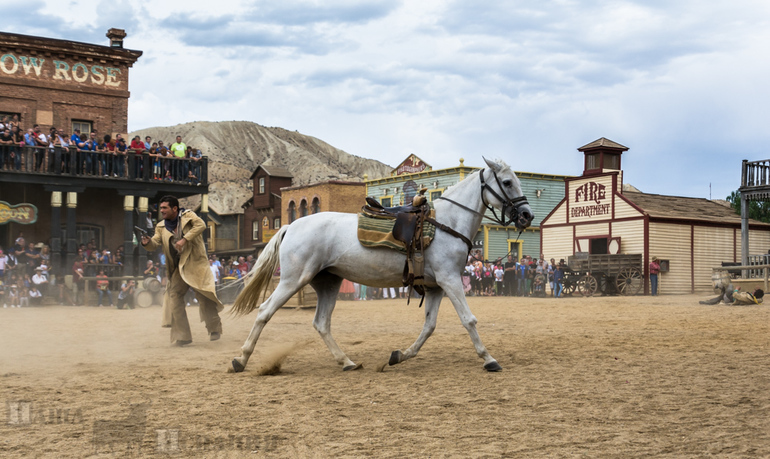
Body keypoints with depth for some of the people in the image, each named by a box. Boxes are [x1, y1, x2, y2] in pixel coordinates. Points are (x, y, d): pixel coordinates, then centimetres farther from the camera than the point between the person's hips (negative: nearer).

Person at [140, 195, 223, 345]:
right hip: (177, 268, 5)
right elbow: (155, 244, 5)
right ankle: (182, 336, 5)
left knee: (204, 296, -8)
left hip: (195, 264, -5)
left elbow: (201, 225, -17)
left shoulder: (188, 215, 0)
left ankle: (214, 328, 9)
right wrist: (147, 242, -20)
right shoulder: (161, 227, 11)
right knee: (174, 298, -1)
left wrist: (184, 239, -24)